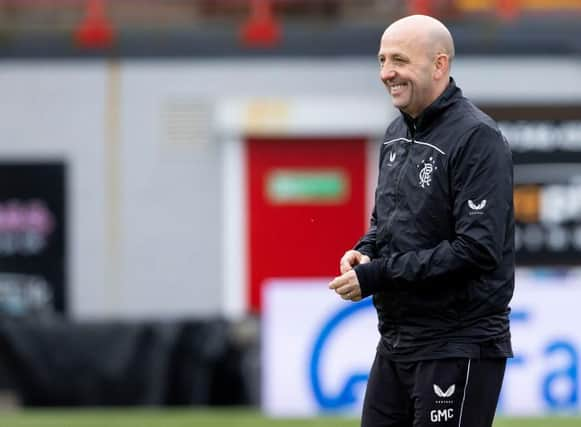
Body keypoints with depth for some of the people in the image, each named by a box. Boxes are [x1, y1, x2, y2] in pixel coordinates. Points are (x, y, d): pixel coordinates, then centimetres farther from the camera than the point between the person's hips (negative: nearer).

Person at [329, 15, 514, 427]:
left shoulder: (477, 138, -15)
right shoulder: (397, 134, 13)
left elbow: (477, 249, -22)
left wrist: (378, 275, -20)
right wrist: (364, 251, 2)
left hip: (459, 347, -8)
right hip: (395, 342, 9)